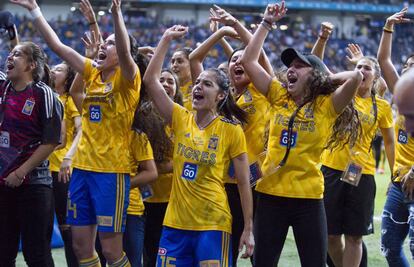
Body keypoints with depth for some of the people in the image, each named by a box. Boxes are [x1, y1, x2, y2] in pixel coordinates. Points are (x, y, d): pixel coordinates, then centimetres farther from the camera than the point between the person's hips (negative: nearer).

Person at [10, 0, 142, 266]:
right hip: (83, 167, 7)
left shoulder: (127, 78, -6)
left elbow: (125, 51, -27)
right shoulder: (93, 73, 11)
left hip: (112, 171, -7)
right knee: (81, 245, 8)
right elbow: (57, 45, 12)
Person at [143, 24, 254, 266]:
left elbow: (244, 183, -2)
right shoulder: (180, 119, 5)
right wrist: (166, 39, -3)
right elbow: (150, 80, -3)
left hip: (213, 225, -4)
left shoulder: (232, 130, -4)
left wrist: (248, 230, -4)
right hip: (176, 223, 4)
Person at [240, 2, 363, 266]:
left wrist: (329, 78, 0)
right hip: (271, 193, 3)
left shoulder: (326, 106, -2)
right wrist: (267, 23, 8)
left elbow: (356, 77, -19)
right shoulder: (279, 98, 7)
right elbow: (249, 60, 6)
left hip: (308, 197, -3)